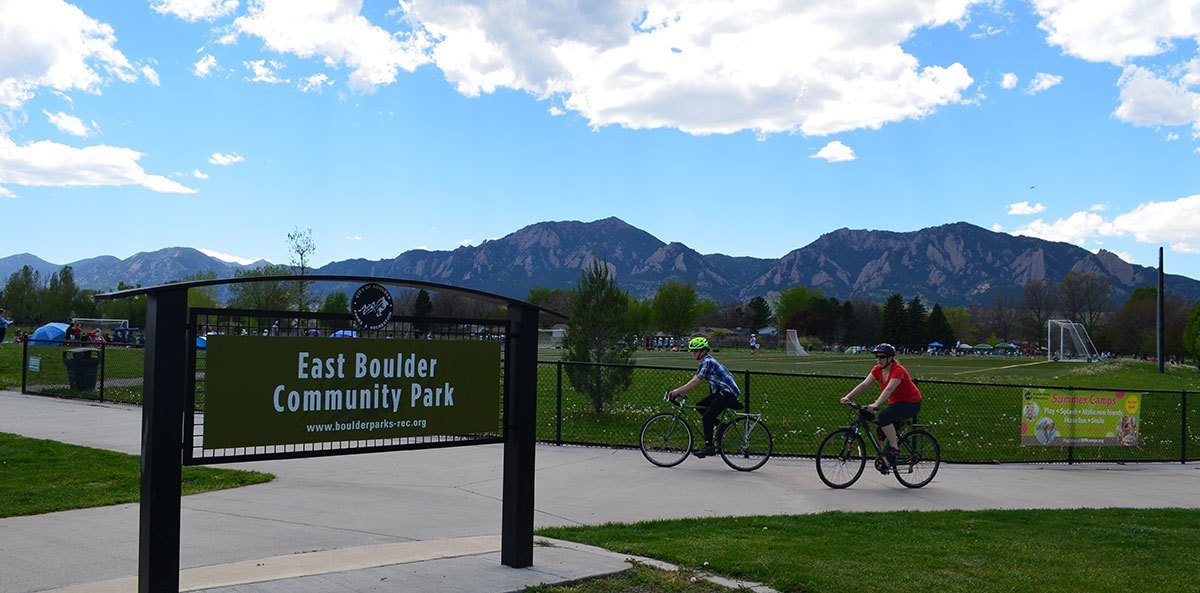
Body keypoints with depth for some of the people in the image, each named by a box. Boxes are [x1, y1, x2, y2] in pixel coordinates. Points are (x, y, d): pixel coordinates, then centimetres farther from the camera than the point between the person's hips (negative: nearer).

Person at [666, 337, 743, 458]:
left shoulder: (708, 362, -17)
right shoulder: (704, 362, 14)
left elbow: (696, 381, -23)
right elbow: (693, 380, 11)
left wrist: (677, 391, -22)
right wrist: (677, 391, 2)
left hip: (728, 392, -10)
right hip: (721, 392, 10)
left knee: (707, 417, -13)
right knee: (700, 406, 8)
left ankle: (709, 447, -9)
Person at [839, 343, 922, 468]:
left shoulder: (898, 371, -25)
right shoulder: (878, 370, -3)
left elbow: (889, 389, -39)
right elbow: (864, 384, -11)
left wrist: (876, 404, -52)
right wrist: (848, 397, -22)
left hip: (911, 403, -8)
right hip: (895, 402, 8)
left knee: (884, 417, -29)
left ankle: (894, 448, -17)